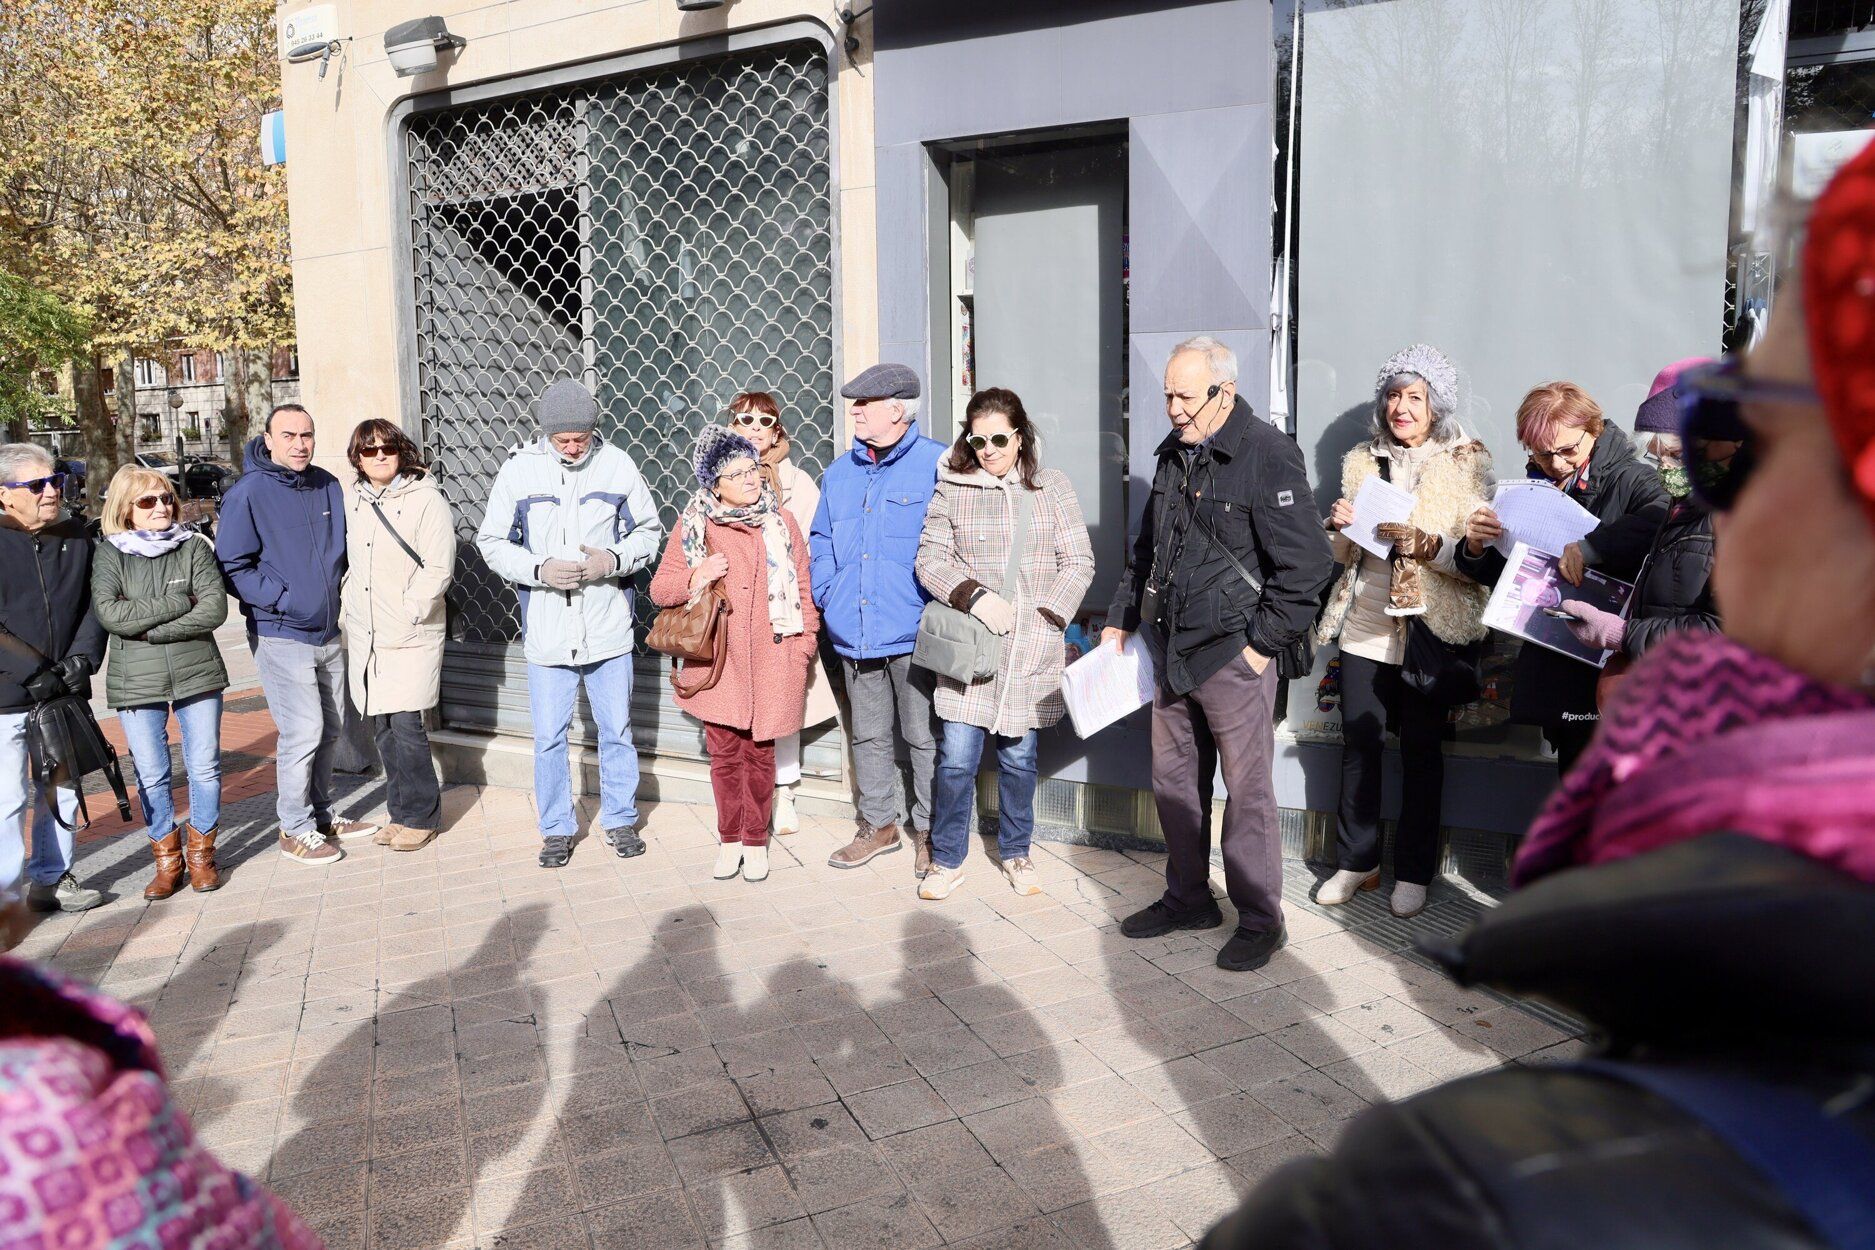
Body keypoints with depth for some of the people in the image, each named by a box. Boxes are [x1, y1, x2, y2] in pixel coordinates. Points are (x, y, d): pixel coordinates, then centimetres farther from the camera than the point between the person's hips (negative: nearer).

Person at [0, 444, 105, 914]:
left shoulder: (75, 536, 7)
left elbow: (93, 603, 10)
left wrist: (83, 656, -5)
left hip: (64, 693, 5)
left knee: (61, 791, 13)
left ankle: (50, 880, 27)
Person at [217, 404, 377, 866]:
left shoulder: (328, 486, 8)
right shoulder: (248, 493, -10)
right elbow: (232, 566, -10)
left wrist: (336, 589, 7)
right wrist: (280, 599, -17)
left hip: (329, 633, 7)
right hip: (281, 636, -6)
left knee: (330, 729, 15)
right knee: (303, 733, -7)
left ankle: (321, 814, 31)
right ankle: (295, 829, 9)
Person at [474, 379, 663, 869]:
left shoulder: (618, 465, -2)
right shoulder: (519, 469, -2)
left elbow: (649, 531, 6)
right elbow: (491, 541, 3)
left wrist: (614, 560, -14)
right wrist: (538, 569, -15)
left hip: (609, 629, 0)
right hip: (546, 631, 0)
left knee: (617, 731, 11)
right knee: (549, 738, 7)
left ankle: (620, 819, 29)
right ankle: (557, 828, 25)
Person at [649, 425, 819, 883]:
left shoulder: (781, 521, 3)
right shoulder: (692, 525, 2)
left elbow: (802, 588, 7)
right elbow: (660, 588, 5)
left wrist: (802, 647, 2)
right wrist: (695, 578, -14)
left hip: (770, 661, 0)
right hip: (717, 660, 0)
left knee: (759, 752, 8)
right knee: (724, 752, 7)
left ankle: (756, 840, 24)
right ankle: (729, 839, 25)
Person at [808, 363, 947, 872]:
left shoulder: (938, 464, -7)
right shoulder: (839, 473, 13)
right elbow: (821, 540, 21)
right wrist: (826, 597, 8)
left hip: (914, 634, -6)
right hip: (855, 634, 6)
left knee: (923, 737, 4)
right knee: (868, 735, 16)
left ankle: (929, 831, 20)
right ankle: (879, 824, 32)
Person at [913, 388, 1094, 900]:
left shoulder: (1053, 487, 6)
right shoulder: (951, 490, 4)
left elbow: (1078, 563, 4)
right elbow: (929, 560, 0)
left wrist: (1044, 617, -7)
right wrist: (973, 596, -15)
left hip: (1031, 650, 1)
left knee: (1019, 758, 10)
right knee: (956, 758, -2)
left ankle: (1016, 853, 29)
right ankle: (946, 859, 16)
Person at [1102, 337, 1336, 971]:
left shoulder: (1269, 455, -12)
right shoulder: (1175, 453, 12)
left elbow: (1306, 564, -15)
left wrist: (1263, 644, -15)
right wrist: (1121, 620, 19)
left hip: (1233, 654, -7)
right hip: (1171, 650, 8)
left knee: (1247, 790, 1)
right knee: (1173, 781, 15)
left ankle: (1259, 919, 17)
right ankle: (1187, 898, 32)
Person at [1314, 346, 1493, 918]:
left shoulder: (1467, 462, -1)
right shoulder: (1361, 462, 11)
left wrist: (1423, 541, -24)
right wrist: (1341, 527, -6)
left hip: (1430, 628, -3)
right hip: (1365, 626, 3)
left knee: (1422, 749, 5)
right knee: (1358, 743, 6)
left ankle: (1414, 871, 18)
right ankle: (1356, 861, 20)